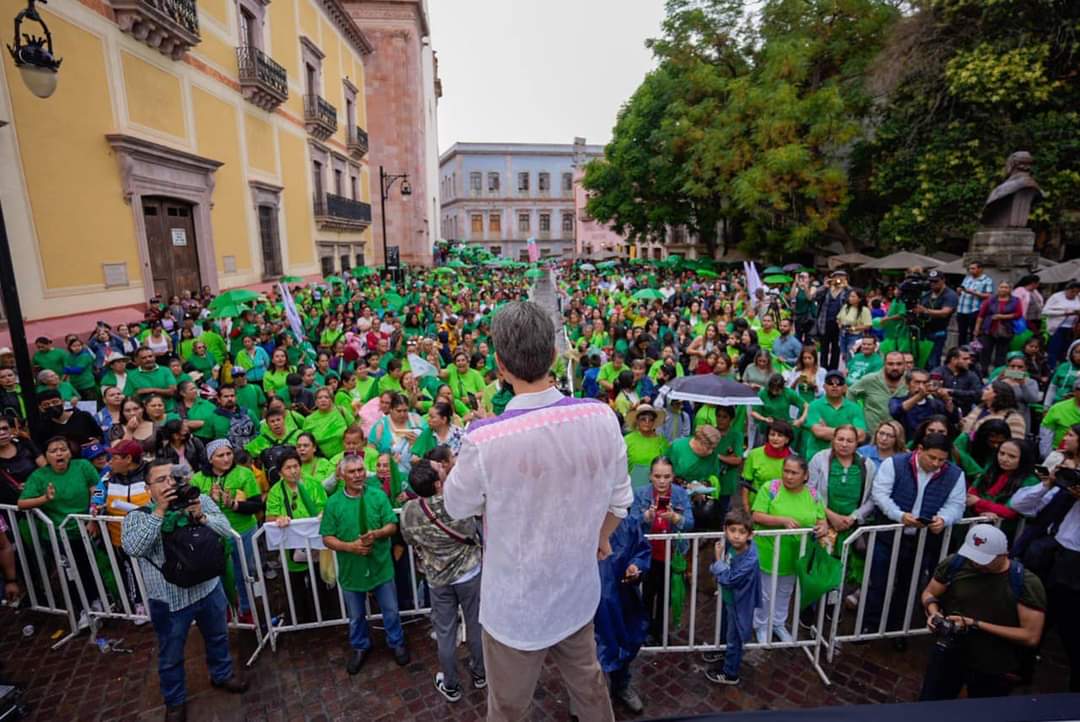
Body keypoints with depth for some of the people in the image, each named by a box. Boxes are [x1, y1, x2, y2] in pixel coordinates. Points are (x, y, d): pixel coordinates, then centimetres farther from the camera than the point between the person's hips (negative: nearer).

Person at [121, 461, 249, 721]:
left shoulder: (200, 500, -5)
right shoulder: (138, 516, -10)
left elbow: (224, 529, -8)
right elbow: (132, 548, -26)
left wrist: (201, 516, -26)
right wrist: (159, 511, -28)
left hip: (208, 588, 2)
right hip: (168, 599, -2)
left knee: (217, 638, 24)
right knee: (171, 656, 18)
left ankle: (222, 675, 49)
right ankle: (175, 701, 42)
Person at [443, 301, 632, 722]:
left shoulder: (485, 438, -30)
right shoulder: (602, 418, -17)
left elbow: (456, 506, -9)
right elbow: (619, 498, -1)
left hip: (516, 606, -3)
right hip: (579, 593, 4)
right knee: (588, 684, 30)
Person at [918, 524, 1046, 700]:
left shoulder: (1027, 584, -17)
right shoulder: (954, 563, -11)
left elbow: (1031, 637, -17)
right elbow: (929, 594, 2)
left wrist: (976, 625, -23)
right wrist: (933, 612, -19)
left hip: (995, 671, -1)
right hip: (948, 655, 2)